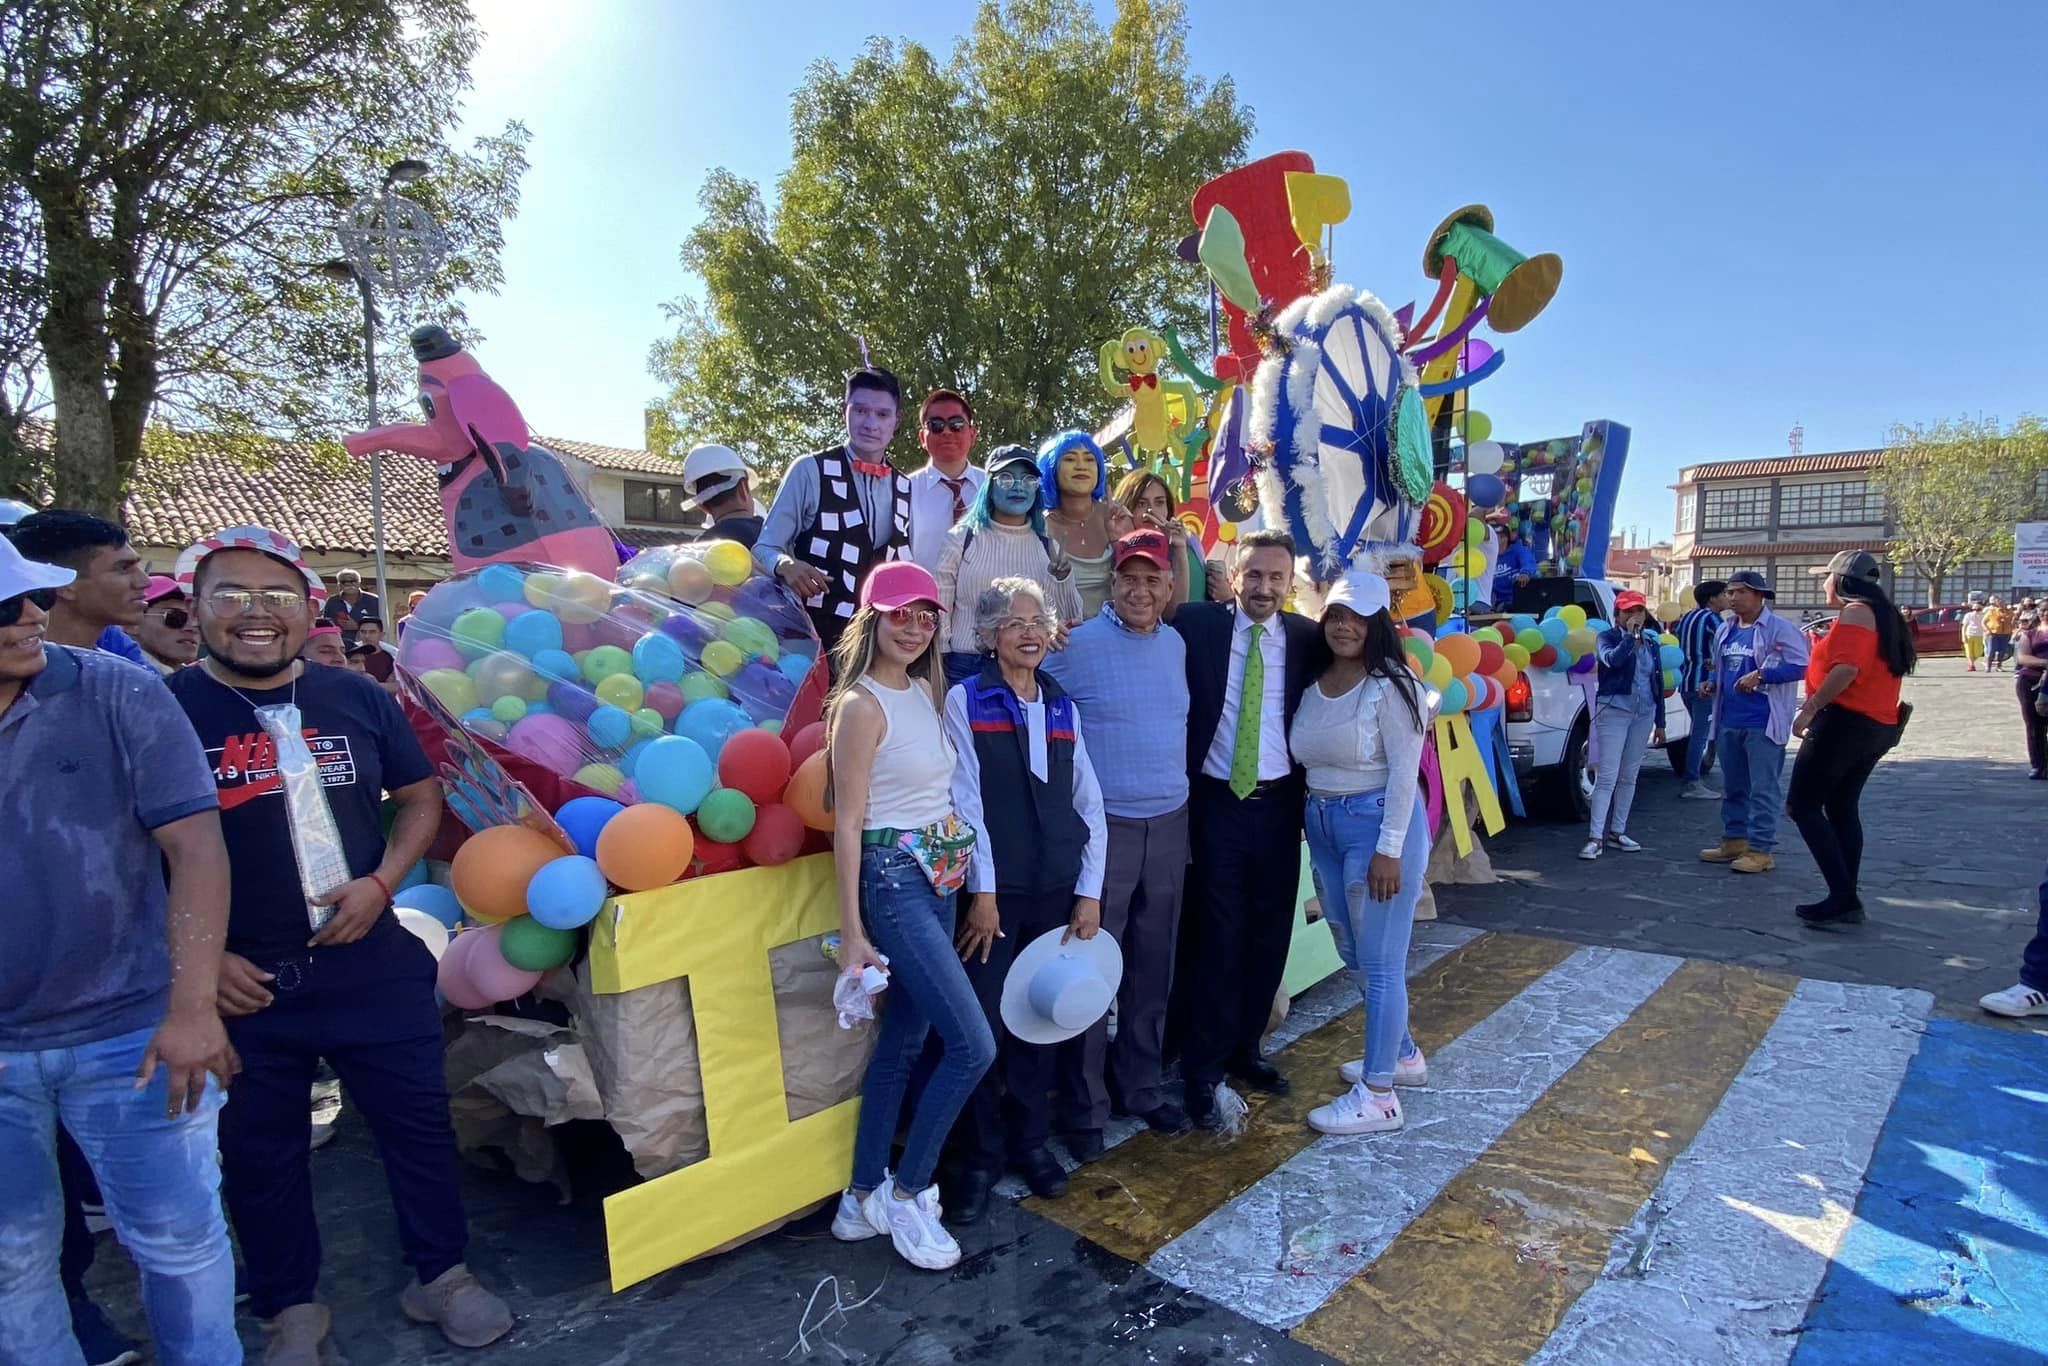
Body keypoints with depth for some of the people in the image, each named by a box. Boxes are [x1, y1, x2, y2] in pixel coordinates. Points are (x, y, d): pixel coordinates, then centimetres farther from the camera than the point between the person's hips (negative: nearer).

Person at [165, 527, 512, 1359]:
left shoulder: (356, 697, 0)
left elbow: (421, 798, 7)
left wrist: (381, 884, -9)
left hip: (370, 965, 1)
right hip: (241, 980, -1)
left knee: (417, 1121, 10)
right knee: (260, 1152, 15)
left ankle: (440, 1276, 31)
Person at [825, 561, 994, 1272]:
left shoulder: (926, 690, 9)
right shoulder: (861, 705, -13)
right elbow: (848, 823, -14)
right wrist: (852, 933, -14)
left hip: (938, 877, 8)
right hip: (893, 881, -8)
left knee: (902, 1043, 15)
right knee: (973, 1045, -8)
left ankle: (863, 1200, 31)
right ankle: (906, 1192, 13)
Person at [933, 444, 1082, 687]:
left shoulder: (1049, 548, 9)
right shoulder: (962, 539, 4)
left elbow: (1070, 622, 8)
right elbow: (940, 613, 5)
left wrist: (1063, 578, -8)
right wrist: (939, 674, 2)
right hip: (966, 669, -1)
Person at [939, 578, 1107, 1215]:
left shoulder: (1063, 708, 10)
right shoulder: (965, 700, -3)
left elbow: (1089, 805, 9)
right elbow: (966, 800, -8)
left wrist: (1090, 892, 3)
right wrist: (982, 893, -11)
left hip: (1058, 892, 4)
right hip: (994, 891, -4)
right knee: (982, 1023, 0)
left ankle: (1029, 1140, 30)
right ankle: (978, 1157, 19)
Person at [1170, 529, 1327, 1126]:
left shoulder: (1308, 638, 3)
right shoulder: (1196, 624, -4)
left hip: (1280, 803, 3)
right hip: (1216, 801, -3)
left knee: (1269, 935, 12)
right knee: (1217, 936, 1)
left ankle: (1245, 1048, 31)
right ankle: (1203, 1069, 15)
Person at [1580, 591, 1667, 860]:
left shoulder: (1650, 641, 13)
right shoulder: (1608, 637, -2)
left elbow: (1657, 681, 16)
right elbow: (1612, 659, -25)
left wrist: (1660, 722, 14)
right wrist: (1630, 635, -15)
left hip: (1644, 714, 5)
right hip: (1614, 710, -5)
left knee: (1629, 777, 11)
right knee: (1607, 777, -9)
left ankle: (1617, 832, 20)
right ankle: (1596, 837, -8)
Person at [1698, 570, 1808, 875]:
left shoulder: (1779, 628, -7)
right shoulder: (1725, 630, 16)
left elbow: (1798, 665, -15)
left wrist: (1760, 675, -22)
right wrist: (1712, 683, 9)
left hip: (1763, 722, -8)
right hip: (1729, 721, 8)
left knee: (1763, 789, -4)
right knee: (1732, 786, 15)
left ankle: (1760, 849, 0)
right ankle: (1734, 840, 25)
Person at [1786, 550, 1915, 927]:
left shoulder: (1856, 611, -10)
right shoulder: (1884, 615, 19)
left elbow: (1846, 669, -24)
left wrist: (1809, 708, -21)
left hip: (1845, 722, -10)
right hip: (1877, 726, 10)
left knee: (1802, 805, -7)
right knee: (1842, 807, 14)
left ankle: (1843, 897, -12)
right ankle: (1847, 901, 14)